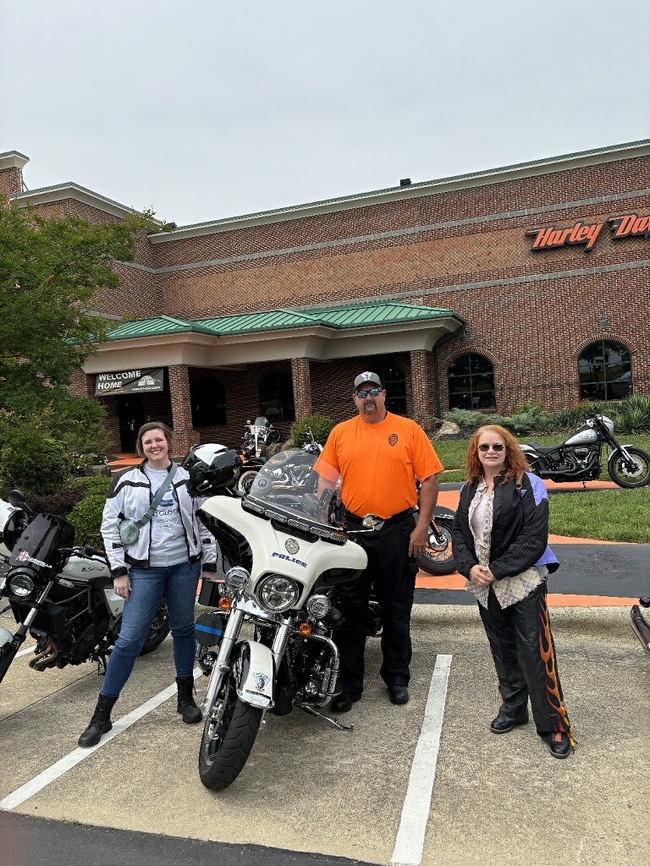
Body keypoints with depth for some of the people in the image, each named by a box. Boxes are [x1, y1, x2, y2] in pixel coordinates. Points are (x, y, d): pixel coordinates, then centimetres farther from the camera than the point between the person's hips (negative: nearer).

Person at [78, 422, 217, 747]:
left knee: (183, 630, 12)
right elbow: (110, 525, 2)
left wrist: (210, 565, 4)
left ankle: (185, 696, 29)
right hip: (144, 569, -2)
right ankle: (102, 714, 9)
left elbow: (205, 522, 8)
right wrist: (118, 571, -4)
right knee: (129, 638, -3)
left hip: (185, 566, 2)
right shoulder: (127, 481, 0)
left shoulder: (188, 478, 5)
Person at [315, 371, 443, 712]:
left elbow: (429, 478, -3)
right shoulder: (340, 433, 5)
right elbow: (325, 479, 5)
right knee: (350, 610, 8)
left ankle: (397, 677, 30)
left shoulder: (408, 429, -1)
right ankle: (348, 683, 21)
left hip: (398, 531, -1)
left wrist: (422, 527, -8)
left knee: (397, 610, 12)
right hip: (352, 530, 2)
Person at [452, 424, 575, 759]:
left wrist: (497, 570, -18)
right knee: (502, 650, 17)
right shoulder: (469, 488, 8)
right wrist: (470, 567, -9)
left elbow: (534, 537, -16)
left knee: (534, 653, -3)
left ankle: (554, 726, 11)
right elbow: (459, 531, 8)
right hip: (485, 585, 6)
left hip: (522, 581, -5)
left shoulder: (527, 485, -11)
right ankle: (512, 708, 34)